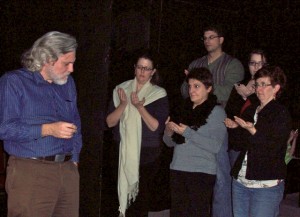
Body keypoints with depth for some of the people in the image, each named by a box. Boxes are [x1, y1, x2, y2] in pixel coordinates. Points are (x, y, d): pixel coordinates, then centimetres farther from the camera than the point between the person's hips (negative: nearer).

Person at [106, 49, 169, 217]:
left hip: (147, 154, -2)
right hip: (124, 153, 3)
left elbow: (156, 127, -10)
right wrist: (123, 105, -14)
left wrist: (140, 107, -20)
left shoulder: (159, 95, 0)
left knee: (142, 201, -3)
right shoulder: (122, 90, 8)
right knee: (124, 195, 4)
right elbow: (110, 122, 2)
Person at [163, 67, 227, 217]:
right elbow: (170, 142, 17)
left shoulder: (216, 111, -3)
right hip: (177, 170, 6)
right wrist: (169, 132, -5)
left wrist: (187, 132, -18)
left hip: (201, 173, -5)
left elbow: (216, 146, -16)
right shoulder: (184, 109, 14)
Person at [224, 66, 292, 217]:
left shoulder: (281, 114, -7)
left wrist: (251, 130, -26)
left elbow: (272, 148, -17)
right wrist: (235, 127, 1)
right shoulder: (250, 111, 14)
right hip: (240, 181, 7)